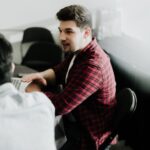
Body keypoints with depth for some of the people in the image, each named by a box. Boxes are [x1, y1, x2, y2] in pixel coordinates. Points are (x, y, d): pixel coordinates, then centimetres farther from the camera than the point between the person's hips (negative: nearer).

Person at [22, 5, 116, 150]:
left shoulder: (92, 66, -32)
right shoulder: (79, 50, -1)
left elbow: (61, 105, -32)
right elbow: (59, 71, 12)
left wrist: (35, 91, -15)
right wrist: (41, 76, -10)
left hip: (90, 137, -8)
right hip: (77, 119, 8)